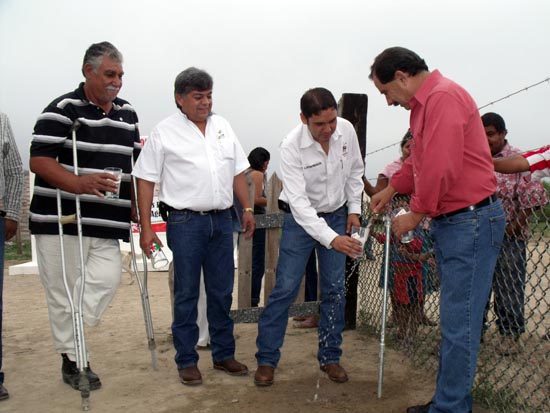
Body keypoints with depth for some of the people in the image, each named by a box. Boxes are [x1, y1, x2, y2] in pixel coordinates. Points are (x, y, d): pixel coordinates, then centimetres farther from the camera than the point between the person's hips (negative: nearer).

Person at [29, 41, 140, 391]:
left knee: (108, 280, -5)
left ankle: (71, 342, 17)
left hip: (106, 224, 5)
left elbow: (135, 164, 21)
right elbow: (39, 160, -14)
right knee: (63, 291, 2)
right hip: (61, 219, -5)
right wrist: (79, 183, -28)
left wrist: (136, 205, 13)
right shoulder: (62, 109, -6)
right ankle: (72, 359, 19)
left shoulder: (128, 114, 13)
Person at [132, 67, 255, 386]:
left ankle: (224, 354, 25)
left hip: (222, 219, 5)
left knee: (222, 291, 12)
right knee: (187, 294, 4)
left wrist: (247, 208, 10)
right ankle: (187, 361, 17)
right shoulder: (165, 132, -3)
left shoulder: (222, 126, 12)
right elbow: (146, 180, -4)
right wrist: (146, 227, -8)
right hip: (186, 222, -4)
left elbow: (238, 171, 16)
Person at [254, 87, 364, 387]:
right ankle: (266, 359, 9)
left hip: (337, 215, 4)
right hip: (301, 218, -4)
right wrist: (332, 239, -40)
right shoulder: (292, 146, -26)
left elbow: (355, 171, 6)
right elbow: (299, 201, -32)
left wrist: (354, 209, 1)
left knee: (335, 289, 5)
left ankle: (330, 356, 20)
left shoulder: (346, 130, -13)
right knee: (285, 288, -5)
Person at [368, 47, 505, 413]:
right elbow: (418, 160, 28)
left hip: (471, 220, -10)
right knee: (453, 319, 15)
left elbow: (441, 167, -22)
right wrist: (390, 190, 28)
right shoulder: (425, 103, 16)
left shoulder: (444, 97, -15)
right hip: (450, 220, 10)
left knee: (459, 323, -3)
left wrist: (416, 214, -12)